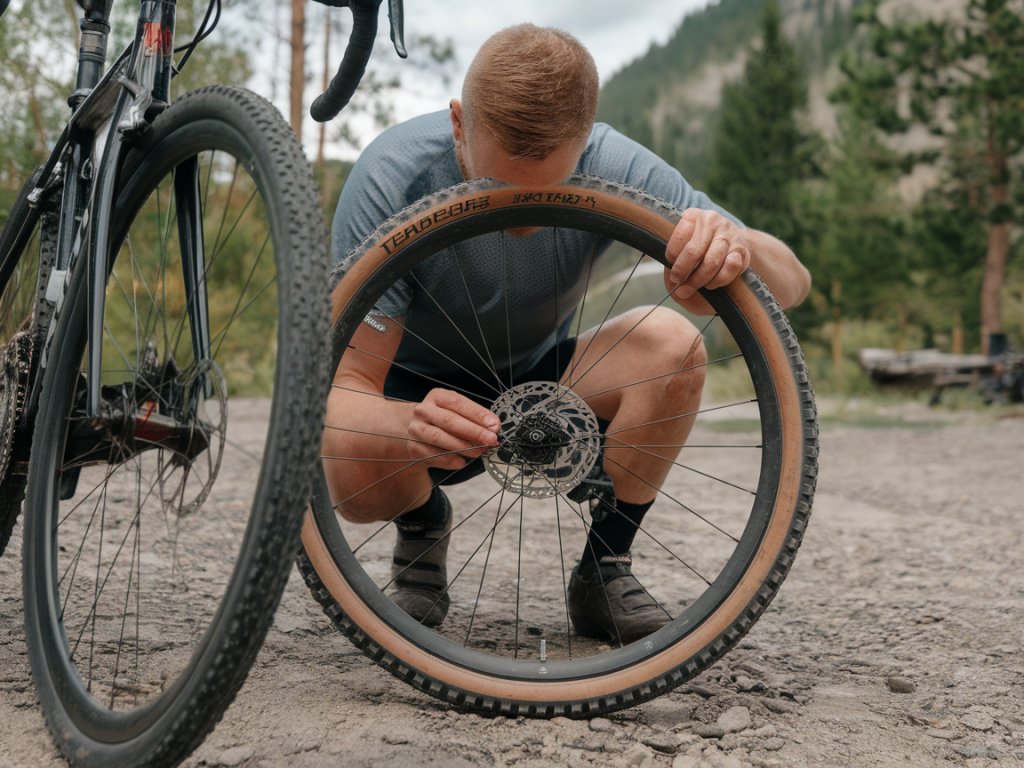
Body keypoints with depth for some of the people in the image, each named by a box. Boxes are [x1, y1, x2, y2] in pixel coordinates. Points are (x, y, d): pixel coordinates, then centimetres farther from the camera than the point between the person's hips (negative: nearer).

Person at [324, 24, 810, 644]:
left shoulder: (608, 167, -24)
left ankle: (604, 568, -6)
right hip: (415, 391, -2)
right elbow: (348, 390, -29)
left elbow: (792, 283, -21)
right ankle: (424, 525, 3)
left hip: (539, 379, 2)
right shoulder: (393, 178, -29)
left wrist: (736, 244, -45)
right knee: (349, 465, -36)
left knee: (672, 343, -28)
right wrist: (412, 425, -54)